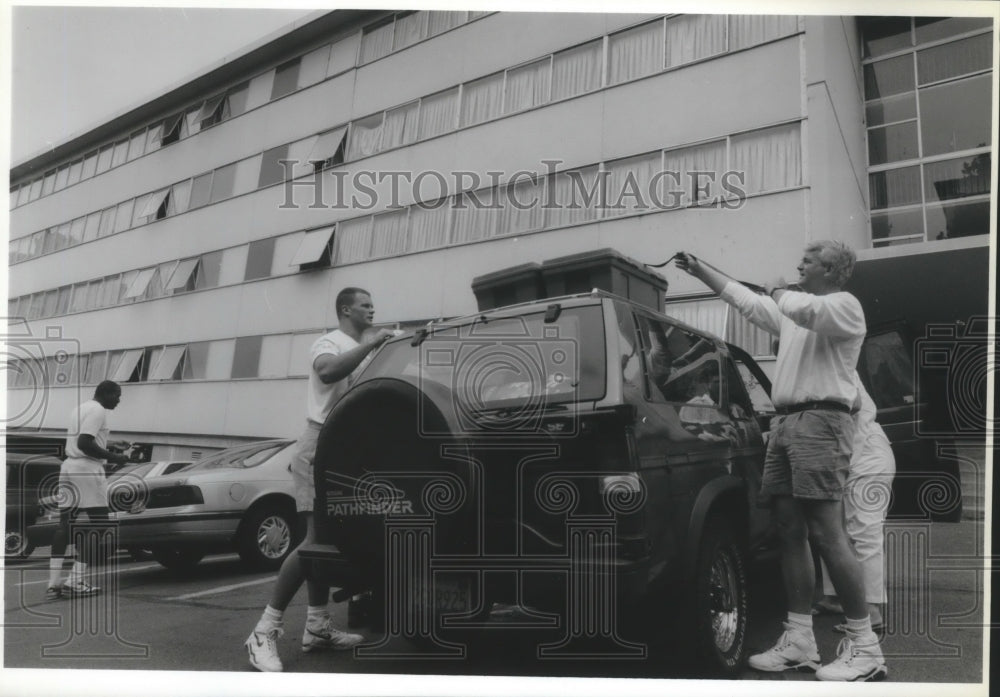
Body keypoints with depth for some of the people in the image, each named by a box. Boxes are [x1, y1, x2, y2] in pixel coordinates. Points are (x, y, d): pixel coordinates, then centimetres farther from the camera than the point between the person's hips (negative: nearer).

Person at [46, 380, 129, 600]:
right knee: (98, 523, -3)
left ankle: (53, 584, 4)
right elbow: (84, 443, -21)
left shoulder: (80, 408, 20)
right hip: (87, 470, -9)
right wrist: (111, 457, -13)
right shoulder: (97, 410, -10)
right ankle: (76, 580, -7)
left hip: (68, 468, 10)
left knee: (65, 524, 7)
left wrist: (110, 451, 23)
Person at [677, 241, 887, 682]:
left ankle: (864, 646, -4)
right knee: (790, 532, 4)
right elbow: (744, 299, 31)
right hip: (785, 422, 9)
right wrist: (698, 269, 31)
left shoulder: (845, 306, -2)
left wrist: (778, 292, 0)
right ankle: (799, 642, 8)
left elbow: (802, 308, -22)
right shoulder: (793, 313, 23)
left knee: (826, 534, -12)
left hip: (820, 422, -8)